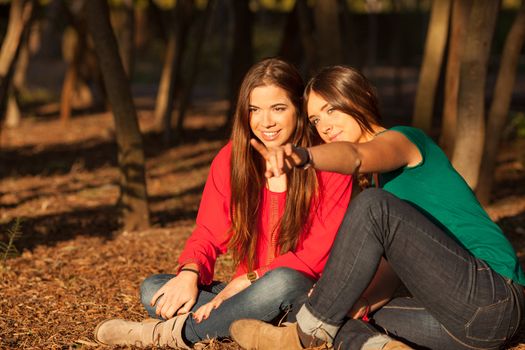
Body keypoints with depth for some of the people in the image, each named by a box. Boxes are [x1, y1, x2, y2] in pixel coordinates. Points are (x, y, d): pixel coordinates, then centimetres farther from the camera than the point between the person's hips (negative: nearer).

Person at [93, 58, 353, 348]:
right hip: (248, 295, 5)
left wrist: (248, 280, -19)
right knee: (152, 289, -14)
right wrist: (190, 272, -18)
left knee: (281, 282, -39)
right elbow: (209, 234, 5)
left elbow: (320, 252, -11)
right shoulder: (232, 158, 4)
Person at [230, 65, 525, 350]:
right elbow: (397, 261, 20)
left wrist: (303, 155, -48)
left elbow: (354, 156, -29)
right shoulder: (384, 174, 24)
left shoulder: (402, 138, -4)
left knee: (373, 206, -24)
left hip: (492, 297, -9)